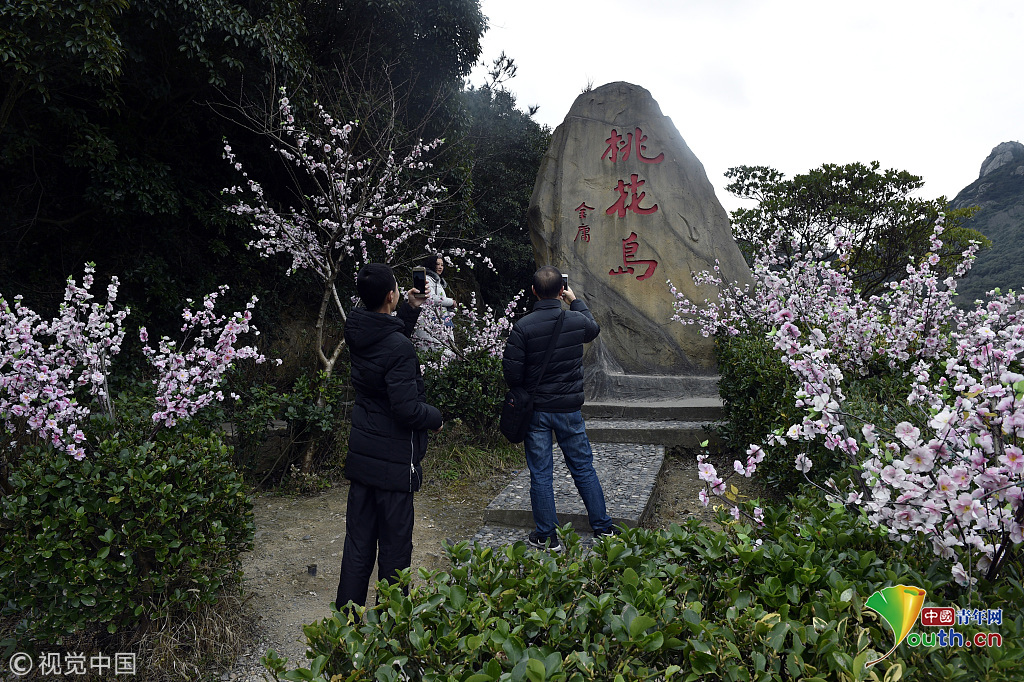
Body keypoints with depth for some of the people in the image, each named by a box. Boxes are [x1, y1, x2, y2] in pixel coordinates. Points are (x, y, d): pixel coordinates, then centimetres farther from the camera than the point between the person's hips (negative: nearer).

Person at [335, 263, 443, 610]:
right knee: (394, 545, 8)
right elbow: (407, 409, -24)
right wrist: (435, 417, -5)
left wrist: (410, 310, 15)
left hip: (361, 452, 8)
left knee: (358, 540, 17)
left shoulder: (358, 334, 1)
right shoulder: (399, 349, -23)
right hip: (394, 460, -7)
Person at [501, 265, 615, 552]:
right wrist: (575, 301, 28)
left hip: (535, 410, -2)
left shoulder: (522, 327, -15)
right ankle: (603, 527, 25)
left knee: (540, 474, 8)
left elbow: (511, 372, -12)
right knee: (583, 468, 15)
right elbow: (594, 329, 18)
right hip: (570, 408, 2)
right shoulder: (577, 320, -7)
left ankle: (546, 537, 16)